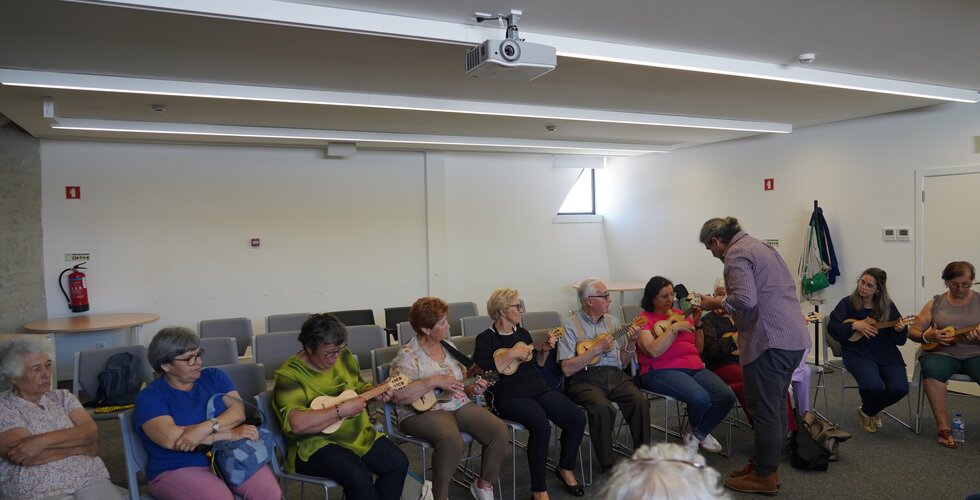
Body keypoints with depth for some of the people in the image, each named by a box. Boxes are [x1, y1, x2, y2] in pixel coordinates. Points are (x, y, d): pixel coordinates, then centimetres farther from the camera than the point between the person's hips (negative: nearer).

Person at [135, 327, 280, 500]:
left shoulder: (214, 376, 11)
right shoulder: (149, 397, -1)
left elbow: (238, 412, -2)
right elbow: (171, 438, -18)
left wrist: (206, 428, -23)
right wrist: (231, 434, -19)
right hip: (178, 469, -3)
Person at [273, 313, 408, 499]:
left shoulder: (343, 356, 3)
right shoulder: (290, 374, -17)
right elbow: (296, 424, -30)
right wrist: (341, 410, -28)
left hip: (358, 434, 7)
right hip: (315, 445, -6)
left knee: (398, 463, -12)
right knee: (359, 477, -30)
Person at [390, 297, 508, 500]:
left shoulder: (449, 347, 12)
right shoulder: (408, 355, -10)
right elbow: (397, 395, -23)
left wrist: (472, 389, -1)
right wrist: (434, 382, -25)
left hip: (460, 405, 7)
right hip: (423, 412, -6)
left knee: (500, 432, -16)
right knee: (452, 441, -38)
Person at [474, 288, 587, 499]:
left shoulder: (523, 333, 17)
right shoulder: (485, 339, -3)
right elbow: (483, 371, -18)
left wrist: (544, 350, 6)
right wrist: (511, 354, -18)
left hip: (538, 387, 7)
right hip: (508, 396, -6)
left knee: (577, 418, -14)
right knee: (541, 424, -34)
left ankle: (565, 468, 13)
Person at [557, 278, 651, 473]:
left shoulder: (612, 321, 17)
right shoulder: (571, 325, -2)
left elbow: (623, 363, 18)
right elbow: (567, 369, -13)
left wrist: (631, 343, 0)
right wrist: (596, 349, -14)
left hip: (615, 376, 5)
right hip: (584, 379, -5)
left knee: (640, 402, -23)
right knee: (603, 408, -33)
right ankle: (607, 464, -14)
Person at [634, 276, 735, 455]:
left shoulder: (681, 314, 20)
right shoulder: (644, 319, 2)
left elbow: (698, 349, 22)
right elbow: (654, 351, -16)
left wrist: (697, 324, 8)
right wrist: (674, 328, -14)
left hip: (694, 367, 6)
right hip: (662, 371, -6)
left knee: (727, 396, -18)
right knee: (701, 398, -31)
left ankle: (697, 435, 6)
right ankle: (698, 433, 7)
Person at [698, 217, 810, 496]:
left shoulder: (736, 254, -10)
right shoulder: (762, 247, 19)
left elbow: (744, 300, -22)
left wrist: (716, 303, -5)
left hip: (771, 341, -10)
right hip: (795, 338, 10)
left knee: (764, 409, 0)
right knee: (777, 405, 17)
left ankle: (763, 476, 10)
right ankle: (769, 465, 28)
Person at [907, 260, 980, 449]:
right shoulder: (936, 303, 8)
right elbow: (912, 331, 9)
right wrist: (928, 336, -12)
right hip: (943, 353, 0)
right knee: (932, 369, -35)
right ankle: (943, 427, -27)